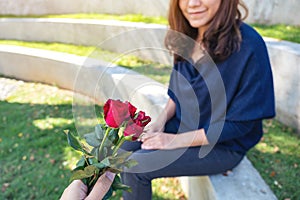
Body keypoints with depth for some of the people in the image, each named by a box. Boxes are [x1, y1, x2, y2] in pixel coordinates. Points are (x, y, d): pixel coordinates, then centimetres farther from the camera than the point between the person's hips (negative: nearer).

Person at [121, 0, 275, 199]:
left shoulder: (249, 46, -24)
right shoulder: (188, 38, -3)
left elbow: (240, 124, -20)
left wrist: (176, 140, -19)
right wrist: (161, 121, -7)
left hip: (222, 145, -6)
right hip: (181, 124, 7)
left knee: (136, 167, -16)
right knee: (123, 146, -2)